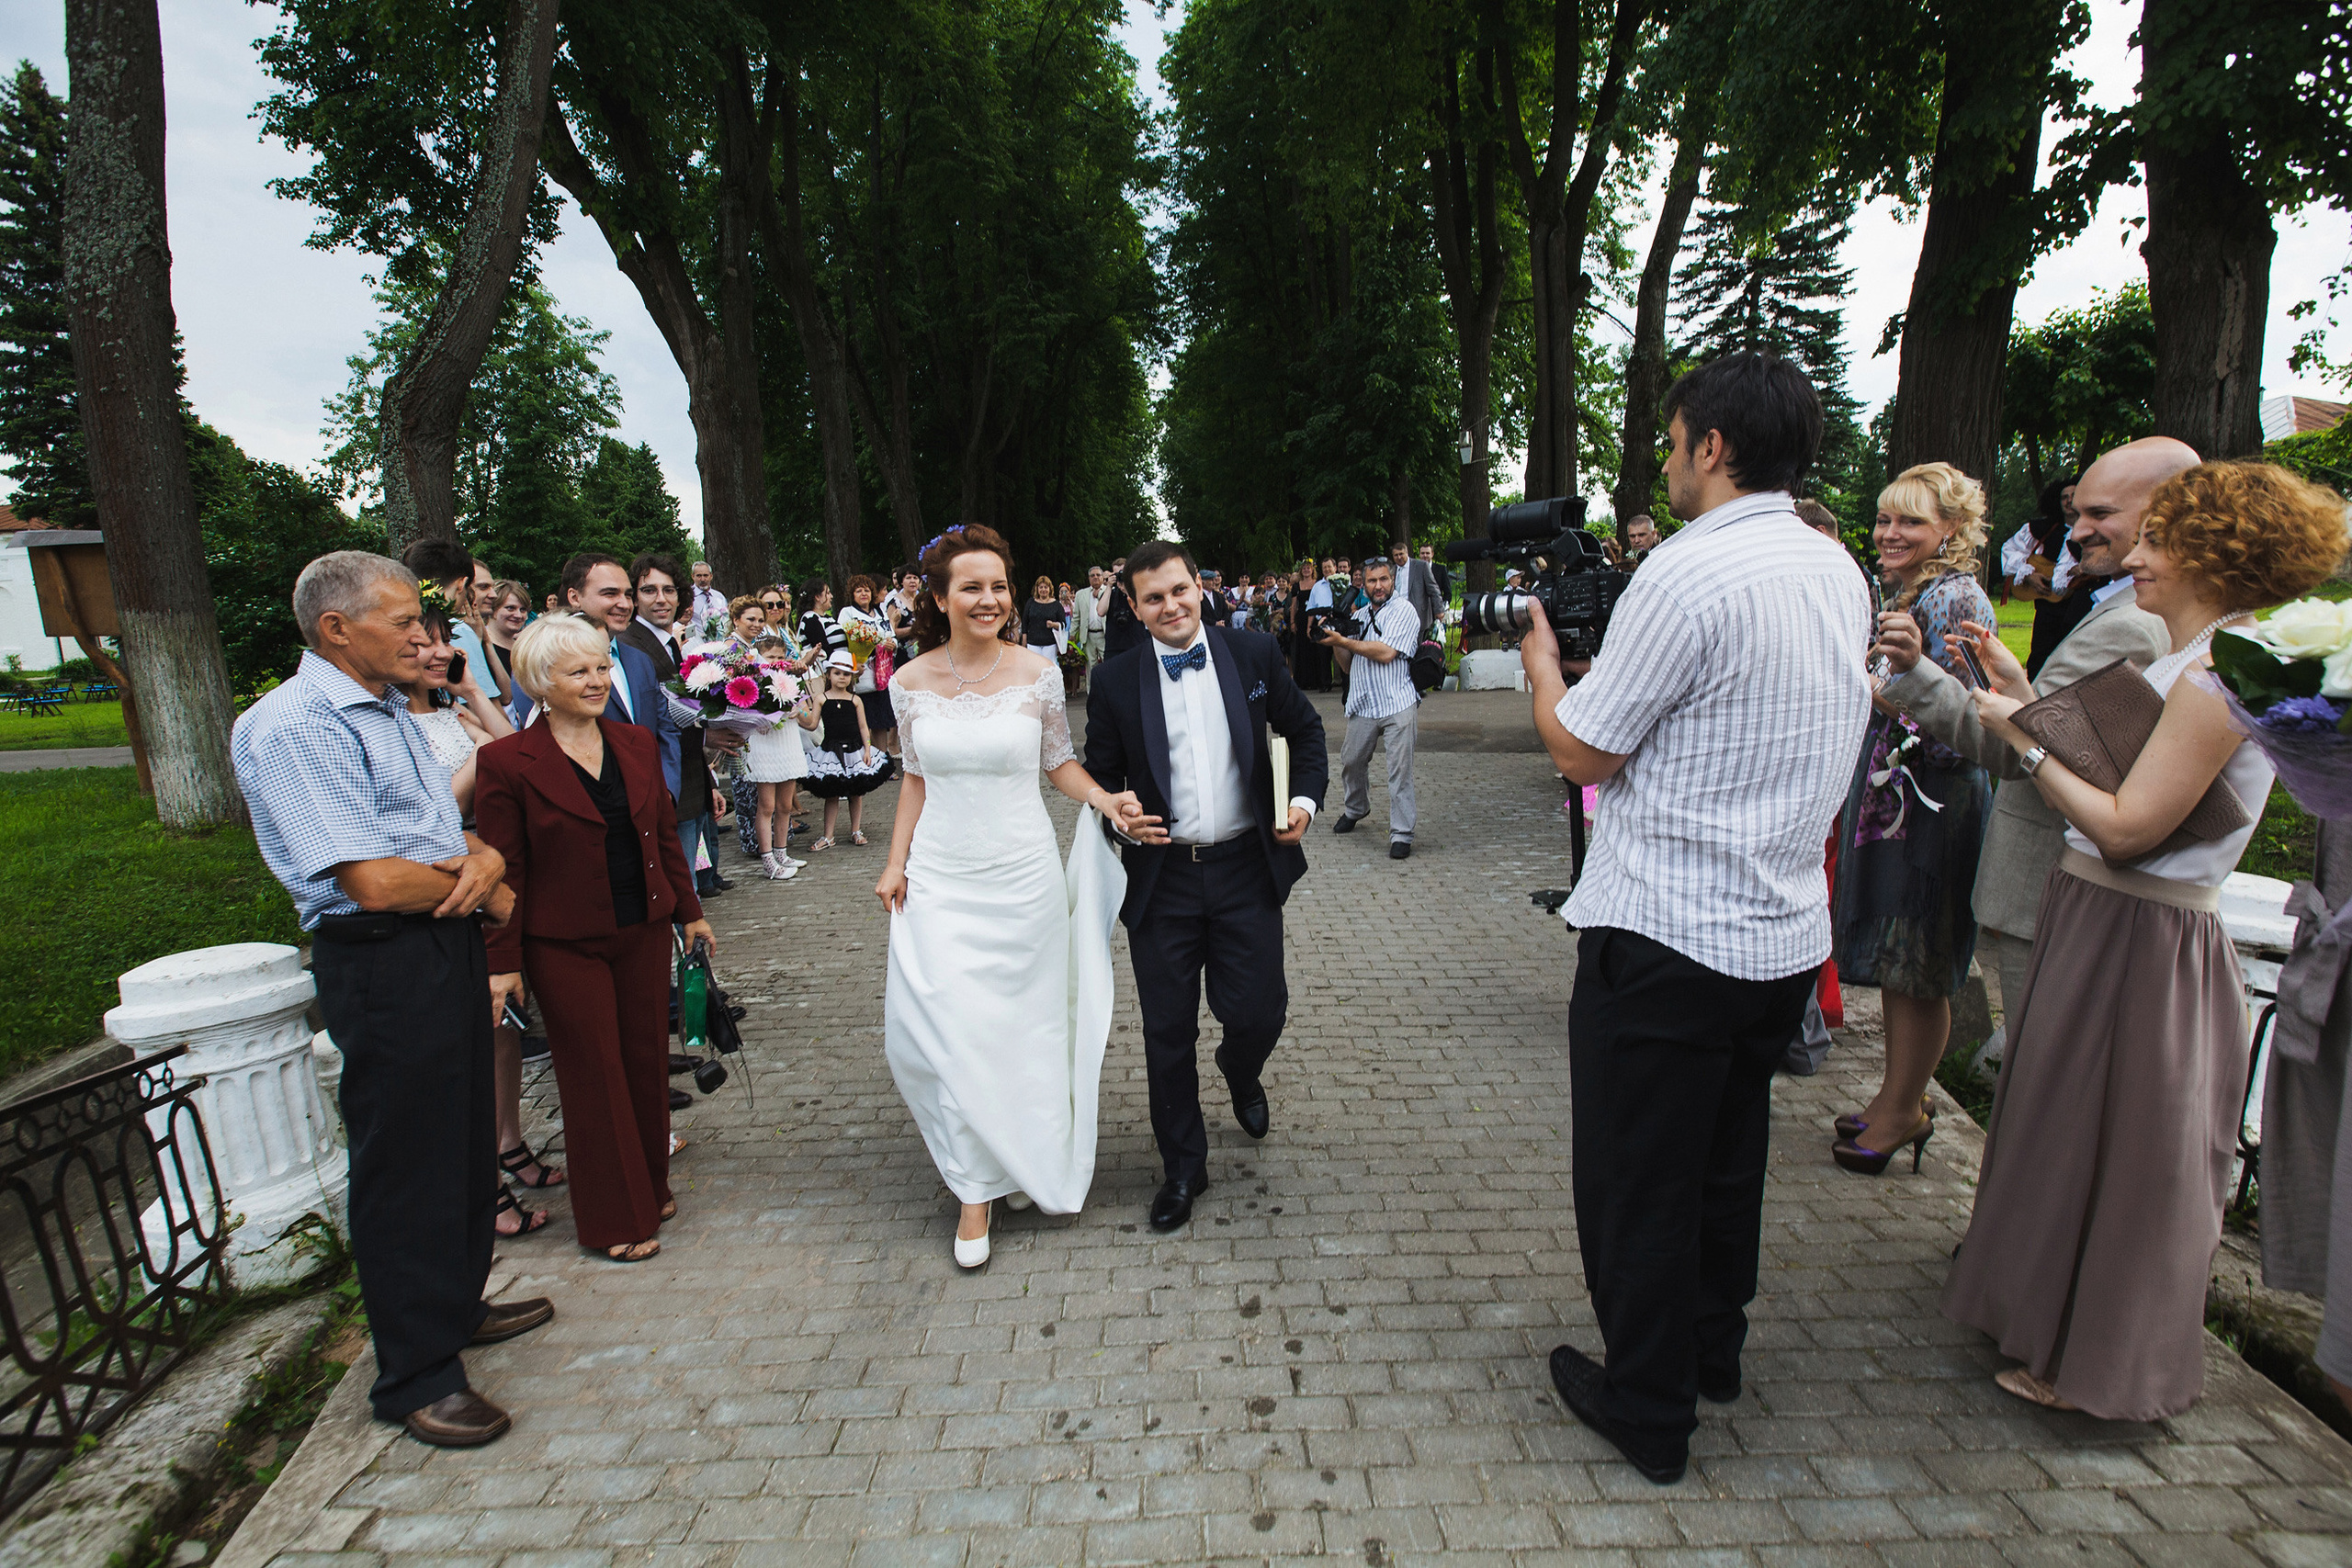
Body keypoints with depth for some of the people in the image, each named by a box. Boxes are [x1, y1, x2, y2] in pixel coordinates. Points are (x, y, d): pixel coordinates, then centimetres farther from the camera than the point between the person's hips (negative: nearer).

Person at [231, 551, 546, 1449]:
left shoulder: (388, 711, 13)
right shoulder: (292, 727, -17)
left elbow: (448, 831, 16)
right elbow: (374, 881, -25)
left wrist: (486, 861, -8)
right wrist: (480, 887, -8)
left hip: (450, 947, 9)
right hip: (383, 964, -9)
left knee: (467, 1144, 21)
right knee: (405, 1167, 4)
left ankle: (457, 1305, 42)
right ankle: (415, 1377, 22)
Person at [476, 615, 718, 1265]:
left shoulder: (637, 743, 4)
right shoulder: (507, 762, -11)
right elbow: (503, 869, -9)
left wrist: (689, 912, 13)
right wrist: (503, 961, -9)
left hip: (644, 931, 5)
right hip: (565, 945, -4)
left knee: (647, 1058, 13)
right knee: (593, 1073, 7)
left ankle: (650, 1186, 34)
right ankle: (615, 1218, 23)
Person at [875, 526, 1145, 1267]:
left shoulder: (1037, 672, -5)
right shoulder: (912, 681, 0)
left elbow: (1060, 763, 4)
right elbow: (915, 779, 9)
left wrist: (1110, 801, -13)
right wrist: (895, 864, 5)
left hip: (1022, 877, -1)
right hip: (940, 882, 1)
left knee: (1021, 1024, 11)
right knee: (945, 1029, -3)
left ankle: (1022, 1158, 35)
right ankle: (978, 1183, 16)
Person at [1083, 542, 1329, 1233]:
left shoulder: (1254, 652, 1)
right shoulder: (1115, 679, -1)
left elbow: (1304, 729, 10)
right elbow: (1100, 776, 7)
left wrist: (1305, 797, -5)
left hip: (1246, 869, 0)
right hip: (1161, 878, 0)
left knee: (1257, 1012, 3)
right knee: (1168, 1033, 8)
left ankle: (1241, 1074, 43)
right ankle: (1183, 1167, 30)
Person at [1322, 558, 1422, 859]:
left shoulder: (1403, 611, -2)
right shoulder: (1359, 616, 18)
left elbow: (1386, 653, -16)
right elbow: (1348, 665, 19)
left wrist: (1343, 641, -7)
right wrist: (1334, 641, 1)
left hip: (1397, 706, -6)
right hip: (1362, 706, 6)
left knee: (1400, 770, -6)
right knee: (1351, 761, 12)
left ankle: (1401, 835, -1)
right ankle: (1354, 810, 38)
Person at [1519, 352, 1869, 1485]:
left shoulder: (1689, 573, -19)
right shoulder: (1838, 572, 8)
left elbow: (1583, 754, -15)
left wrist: (1543, 662, 3)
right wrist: (1605, 649, 18)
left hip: (1665, 938, -8)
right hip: (1786, 934, 9)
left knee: (1637, 1180, 9)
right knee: (1728, 1156, 25)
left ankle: (1648, 1412, 27)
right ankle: (1714, 1351, 45)